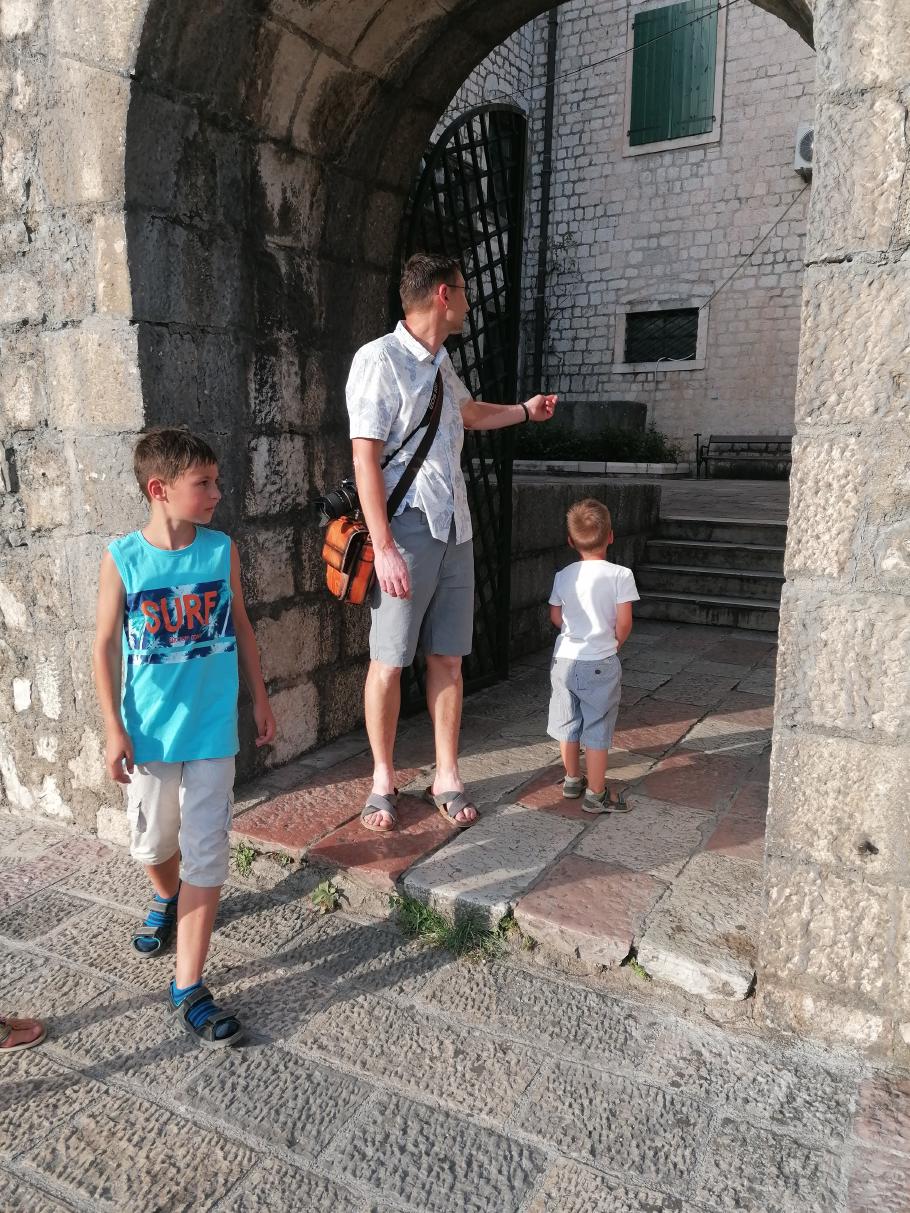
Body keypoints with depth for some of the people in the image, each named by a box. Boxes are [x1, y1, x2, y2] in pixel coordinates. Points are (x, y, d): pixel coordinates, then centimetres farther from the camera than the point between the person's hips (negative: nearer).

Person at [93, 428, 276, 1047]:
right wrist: (115, 729, -7)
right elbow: (106, 648, -5)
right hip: (149, 732, 0)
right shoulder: (122, 559, -10)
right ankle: (167, 899, 52)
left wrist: (260, 696, 11)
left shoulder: (222, 550, -5)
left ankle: (189, 985, 12)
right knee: (153, 843, 18)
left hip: (212, 729, 0)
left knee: (205, 855, 0)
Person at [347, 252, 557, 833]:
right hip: (406, 531, -7)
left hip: (454, 532, 7)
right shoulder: (380, 359, -9)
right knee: (388, 661, 1)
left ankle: (447, 778, 19)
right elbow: (366, 457, -16)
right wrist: (385, 548, -21)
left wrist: (524, 410, 46)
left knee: (448, 659, 8)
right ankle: (383, 780, 17)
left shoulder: (442, 365, 16)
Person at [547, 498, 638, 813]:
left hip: (564, 659, 4)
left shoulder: (563, 576, -2)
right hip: (600, 664, -4)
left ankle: (572, 779, 34)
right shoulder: (620, 575, -13)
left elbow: (555, 617, 7)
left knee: (568, 723, 17)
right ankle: (596, 794, 14)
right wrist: (615, 643, 9)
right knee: (597, 729, 5)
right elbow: (624, 623, -12)